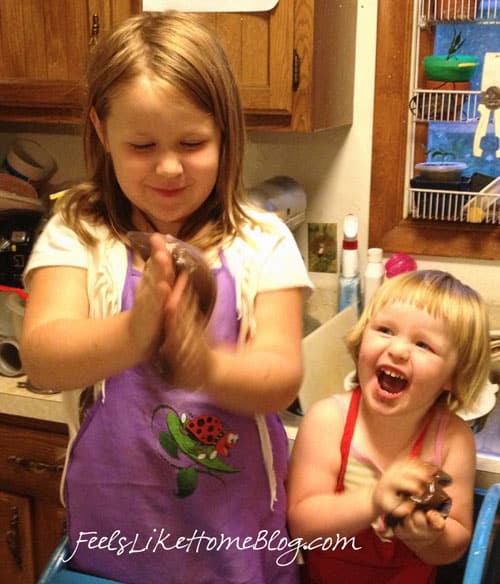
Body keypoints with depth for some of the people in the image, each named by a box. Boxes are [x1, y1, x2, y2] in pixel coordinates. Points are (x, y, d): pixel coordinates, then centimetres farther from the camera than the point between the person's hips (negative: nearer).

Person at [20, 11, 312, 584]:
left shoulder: (262, 241, -7)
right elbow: (40, 359, -22)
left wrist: (210, 368, -37)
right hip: (113, 523, 0)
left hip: (237, 522, 1)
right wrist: (131, 334, -43)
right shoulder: (77, 235, -8)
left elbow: (282, 376, -15)